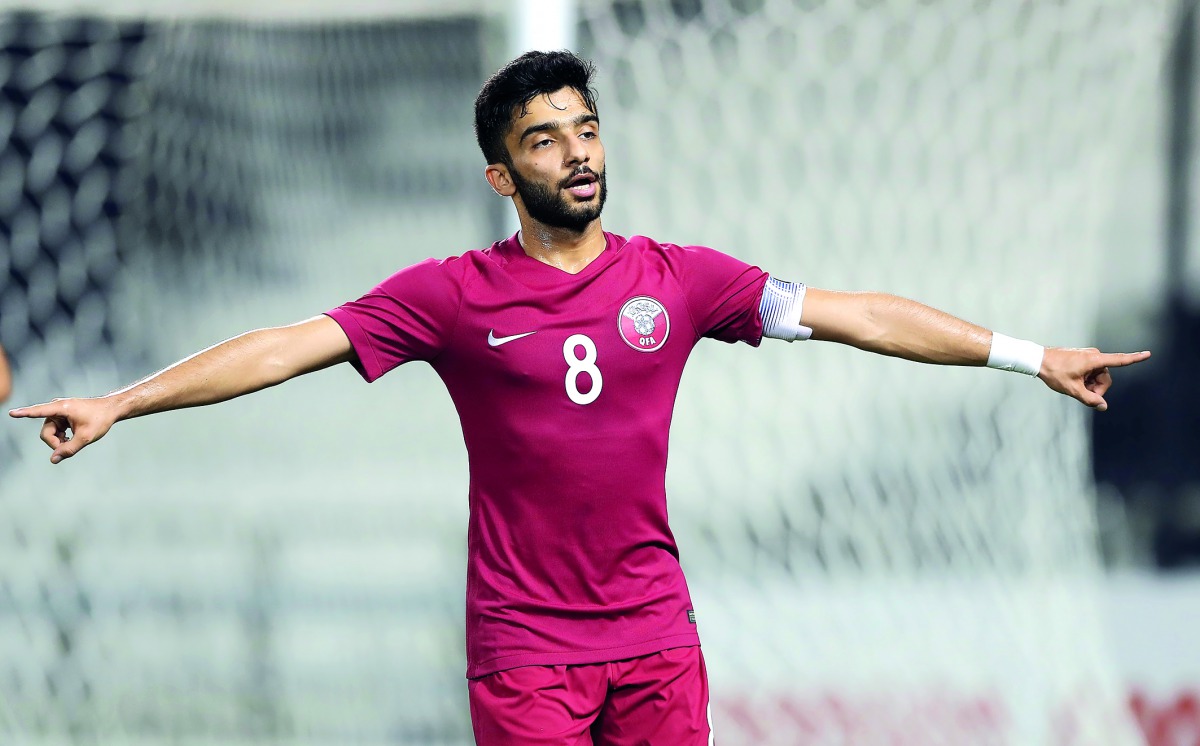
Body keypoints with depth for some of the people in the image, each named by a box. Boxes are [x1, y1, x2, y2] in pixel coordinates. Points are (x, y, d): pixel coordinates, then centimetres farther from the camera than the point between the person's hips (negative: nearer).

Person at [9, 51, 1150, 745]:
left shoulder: (678, 278, 4)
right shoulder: (453, 295, -2)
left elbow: (851, 314, 6)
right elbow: (290, 346, -6)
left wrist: (1028, 355, 6)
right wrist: (117, 405, -14)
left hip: (655, 633, 2)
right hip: (523, 647, -2)